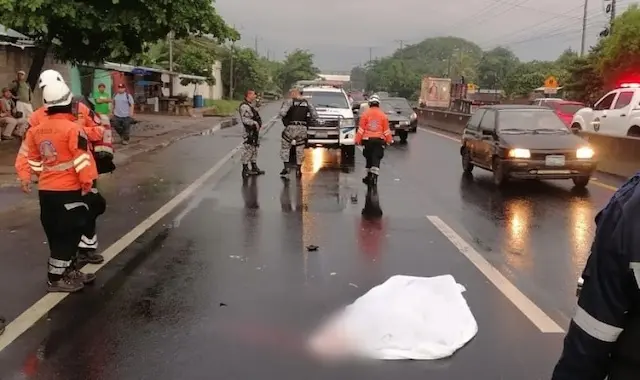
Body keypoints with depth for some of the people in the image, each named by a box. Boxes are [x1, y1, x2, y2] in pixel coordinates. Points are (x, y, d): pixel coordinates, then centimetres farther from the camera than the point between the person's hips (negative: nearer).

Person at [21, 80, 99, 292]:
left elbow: (33, 160, 15)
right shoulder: (72, 128, -15)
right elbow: (82, 159, -17)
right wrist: (87, 182, -8)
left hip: (45, 190, 8)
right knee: (67, 233, 1)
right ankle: (56, 279, 6)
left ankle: (69, 271, 27)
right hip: (68, 190, -8)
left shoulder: (35, 130, 7)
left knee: (58, 233, 16)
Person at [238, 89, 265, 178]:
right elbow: (245, 119, -25)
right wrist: (254, 123, -28)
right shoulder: (244, 106, -15)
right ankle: (245, 169, -2)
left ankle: (254, 168, 27)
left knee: (254, 149, 17)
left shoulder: (249, 105, 18)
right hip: (249, 132, -11)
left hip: (254, 131, 11)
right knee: (248, 150, -6)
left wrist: (258, 124, 13)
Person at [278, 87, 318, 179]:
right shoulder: (307, 103, 11)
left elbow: (282, 113, -16)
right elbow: (315, 115, 8)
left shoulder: (289, 101, -3)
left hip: (291, 127, -4)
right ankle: (298, 169, 16)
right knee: (300, 149, 13)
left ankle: (286, 167, -3)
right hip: (303, 129, 4)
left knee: (285, 148, 7)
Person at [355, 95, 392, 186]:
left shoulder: (365, 114, -1)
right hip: (379, 140, 0)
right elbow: (386, 130, 5)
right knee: (376, 159, -3)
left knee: (369, 158, 13)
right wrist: (389, 140, 14)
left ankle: (369, 176, 20)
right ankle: (374, 177, -14)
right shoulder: (383, 115, 3)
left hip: (367, 139, 0)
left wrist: (357, 140, 3)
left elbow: (361, 129, -2)